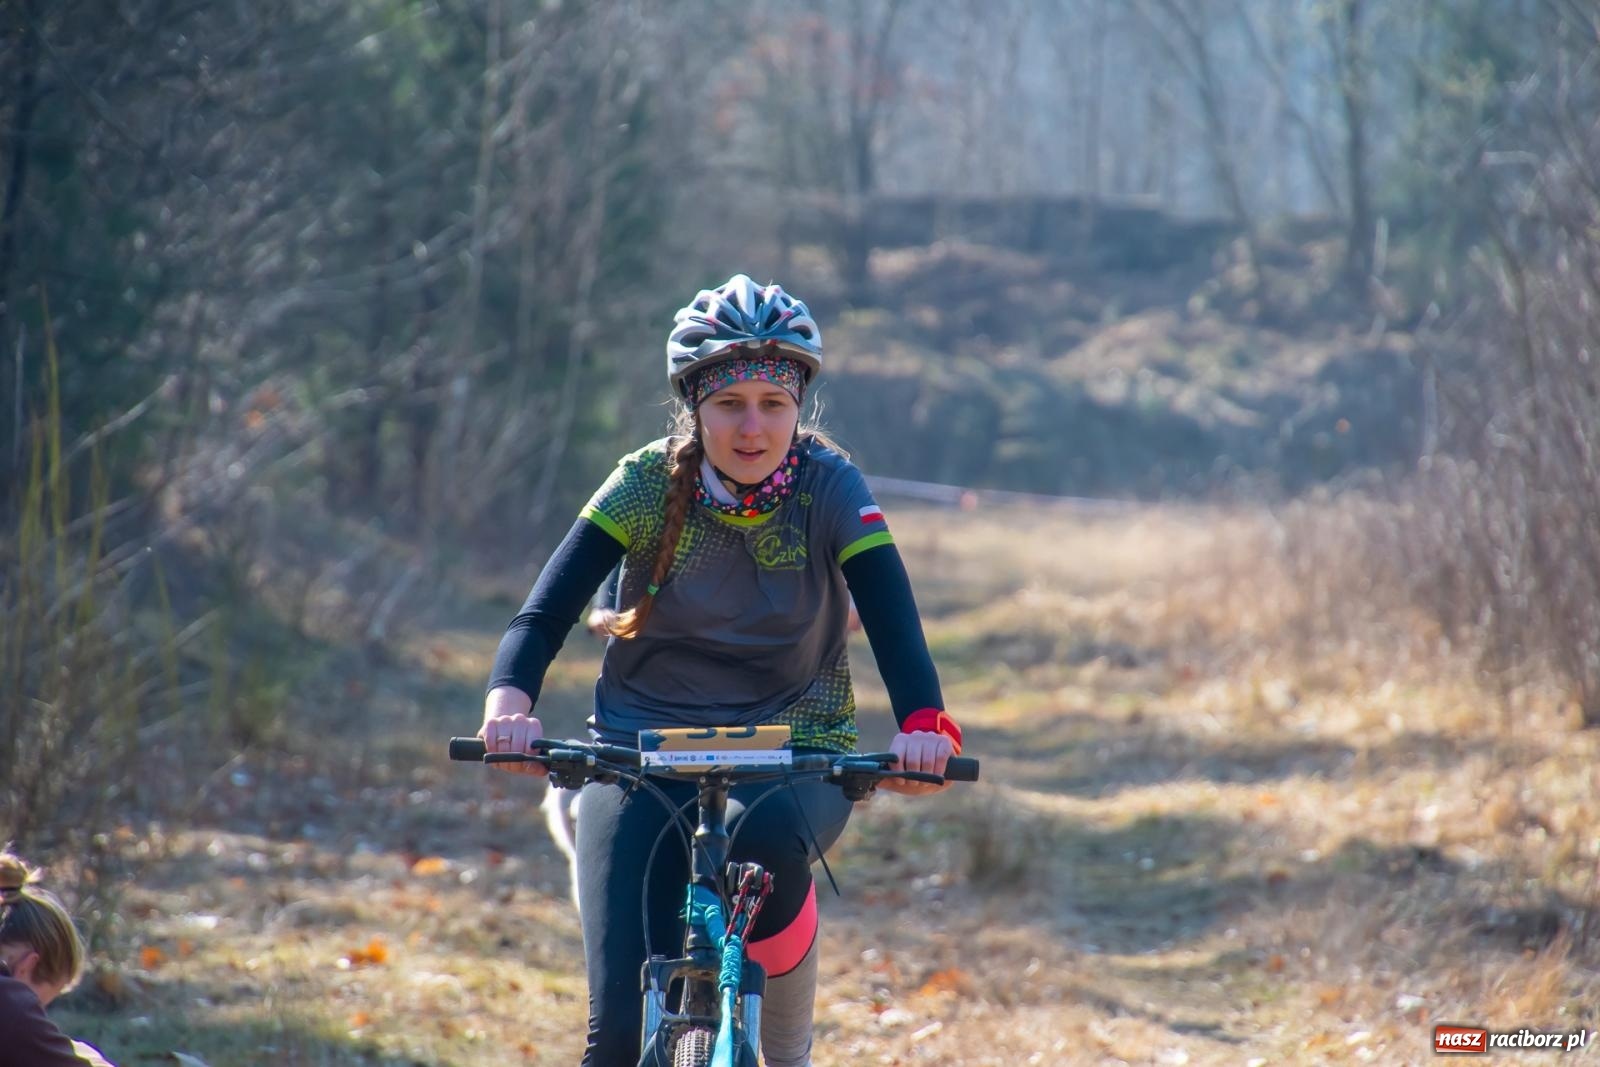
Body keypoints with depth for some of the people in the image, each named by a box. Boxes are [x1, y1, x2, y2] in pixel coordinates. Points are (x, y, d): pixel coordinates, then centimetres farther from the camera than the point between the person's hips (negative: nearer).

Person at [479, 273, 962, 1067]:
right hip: (641, 757, 0)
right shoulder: (649, 485, -7)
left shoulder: (832, 490, -8)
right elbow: (545, 611, -16)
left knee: (763, 835, -38)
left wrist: (923, 726, -40)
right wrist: (509, 703, -37)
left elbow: (894, 624, -18)